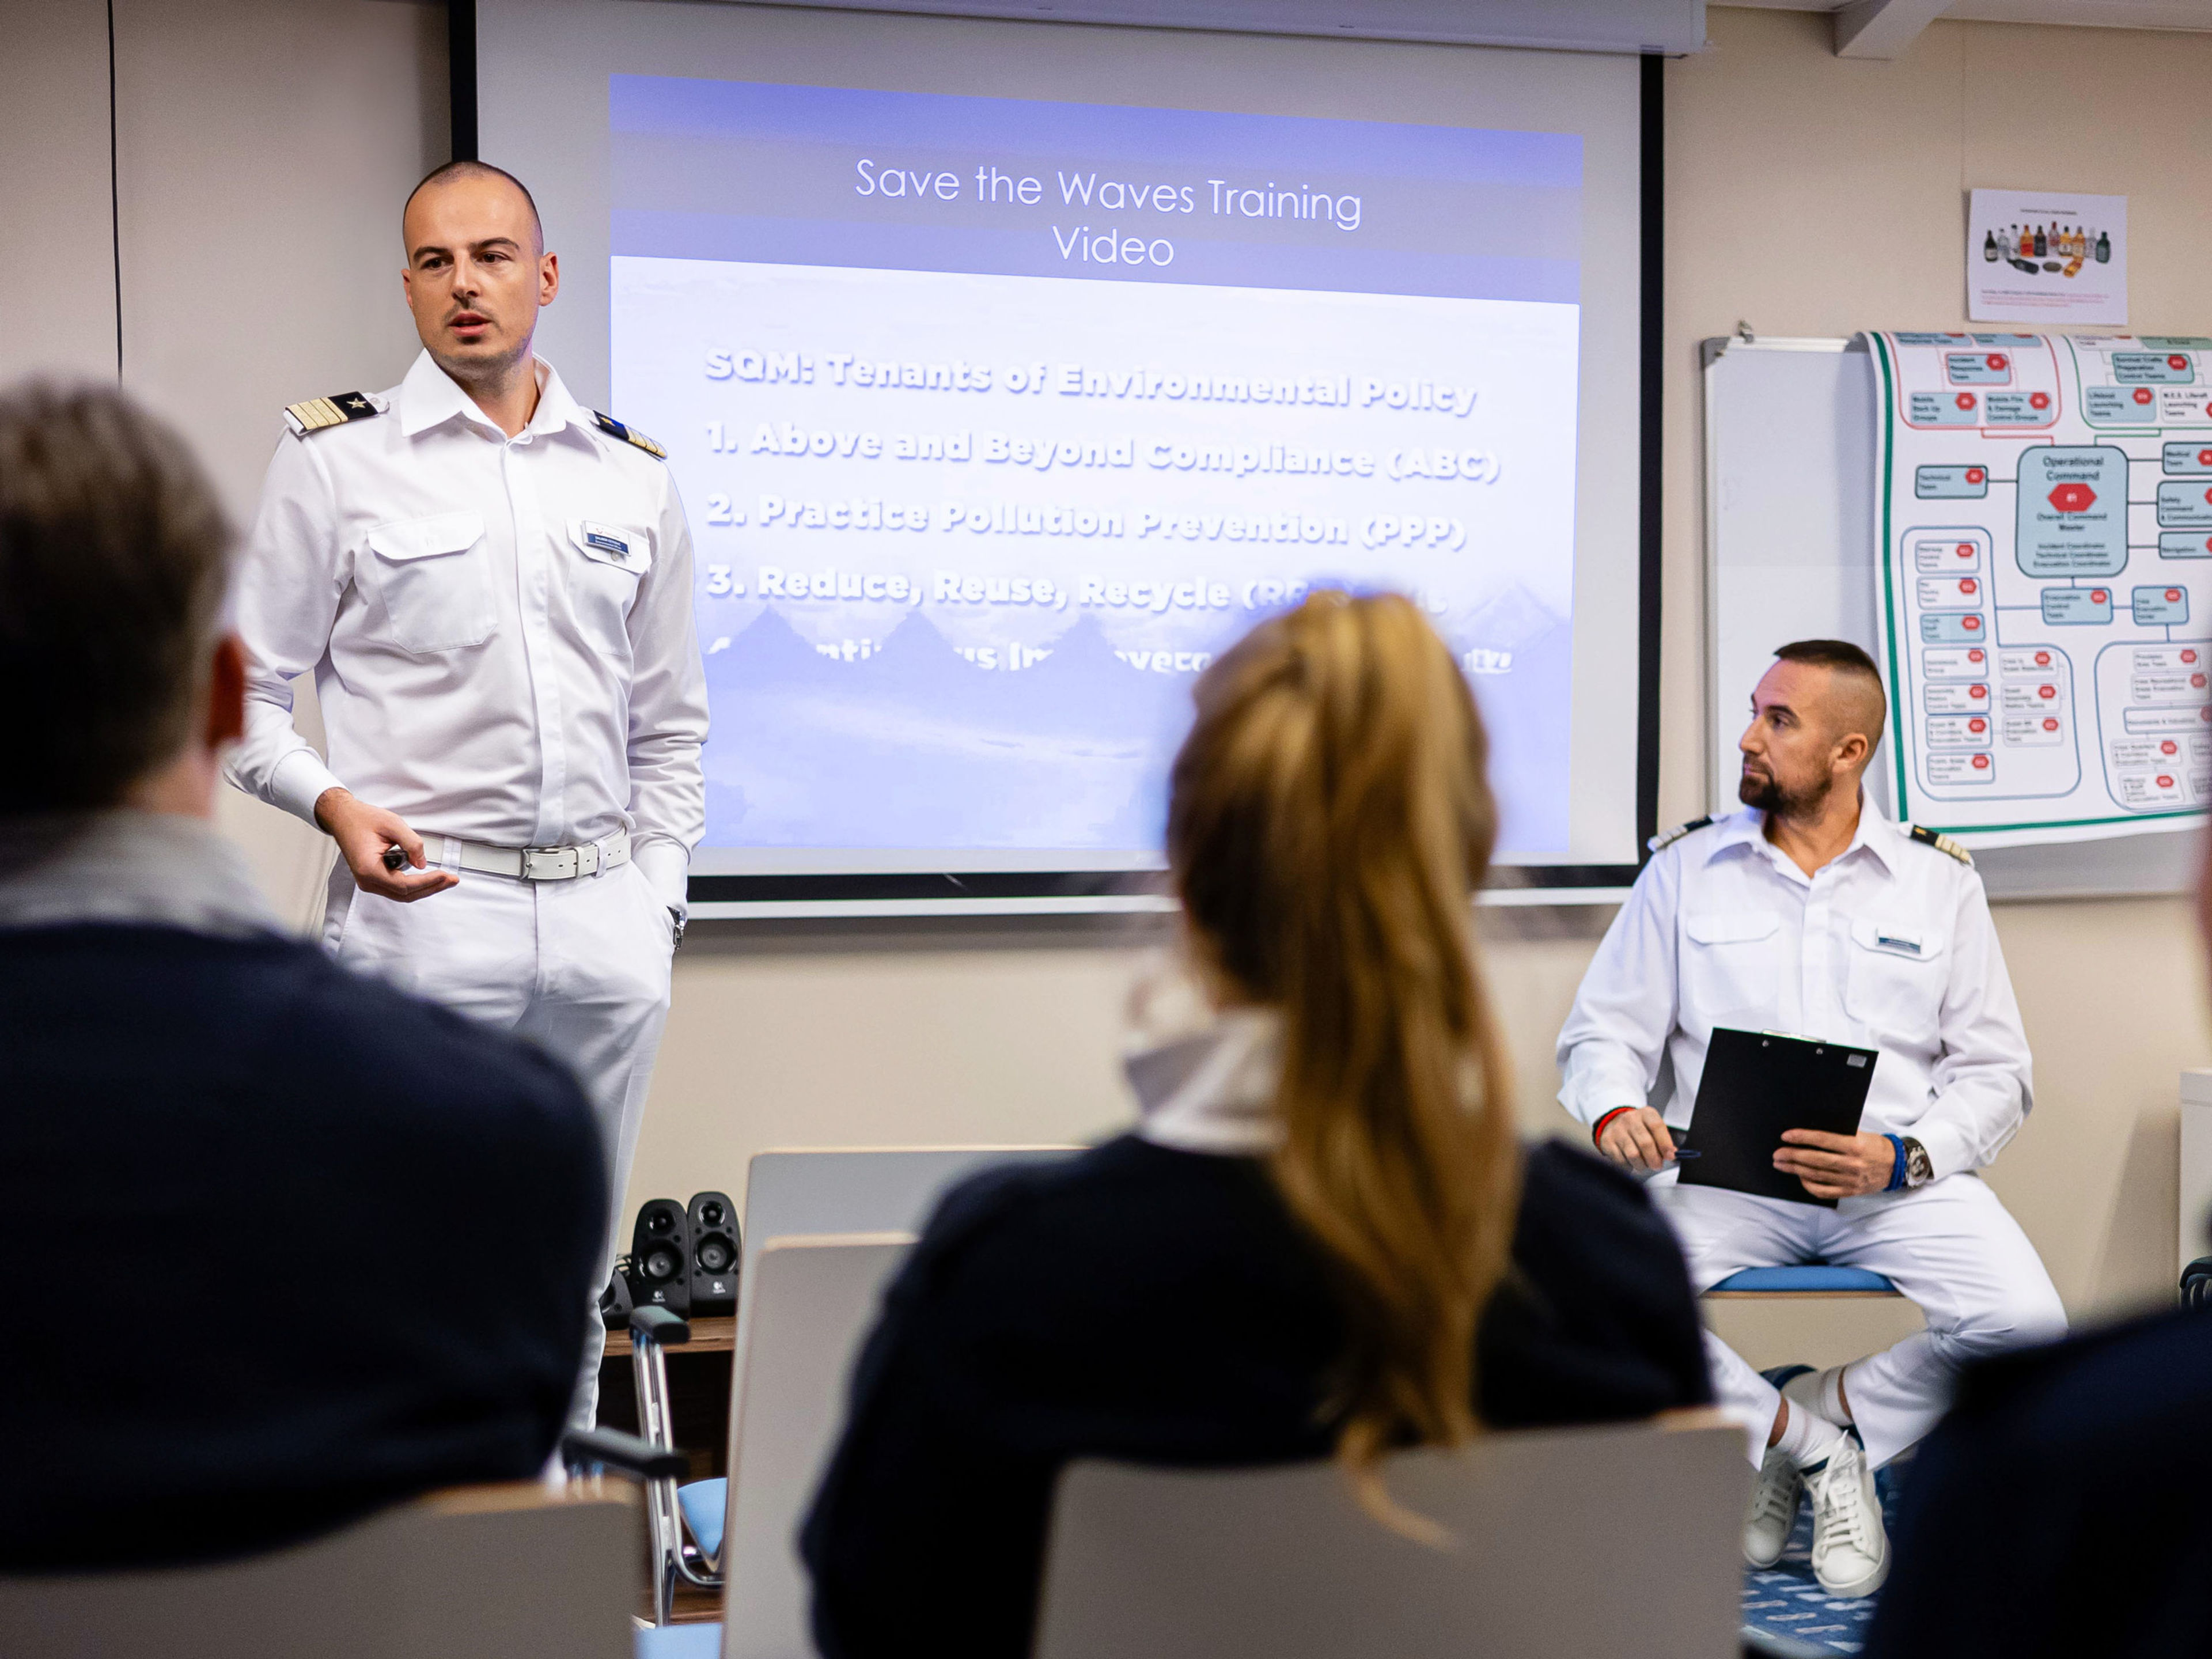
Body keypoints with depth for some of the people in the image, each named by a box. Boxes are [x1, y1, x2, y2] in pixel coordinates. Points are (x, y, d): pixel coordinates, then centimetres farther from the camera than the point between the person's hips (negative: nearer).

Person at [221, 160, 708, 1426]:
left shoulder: (634, 477, 12)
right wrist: (332, 802, -15)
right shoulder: (338, 460, 1)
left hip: (604, 914, 4)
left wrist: (659, 894, 10)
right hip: (424, 909, -3)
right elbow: (246, 692, 2)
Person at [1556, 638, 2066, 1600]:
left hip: (1900, 1183, 0)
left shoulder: (1940, 882, 11)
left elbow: (1994, 1071, 7)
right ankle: (1823, 1449, -6)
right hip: (1725, 1176, 0)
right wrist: (1616, 1113, -16)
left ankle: (1822, 1413, 0)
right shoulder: (1685, 870, 12)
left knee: (2028, 1327, -27)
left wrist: (1901, 1158, -13)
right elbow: (1603, 1029, 8)